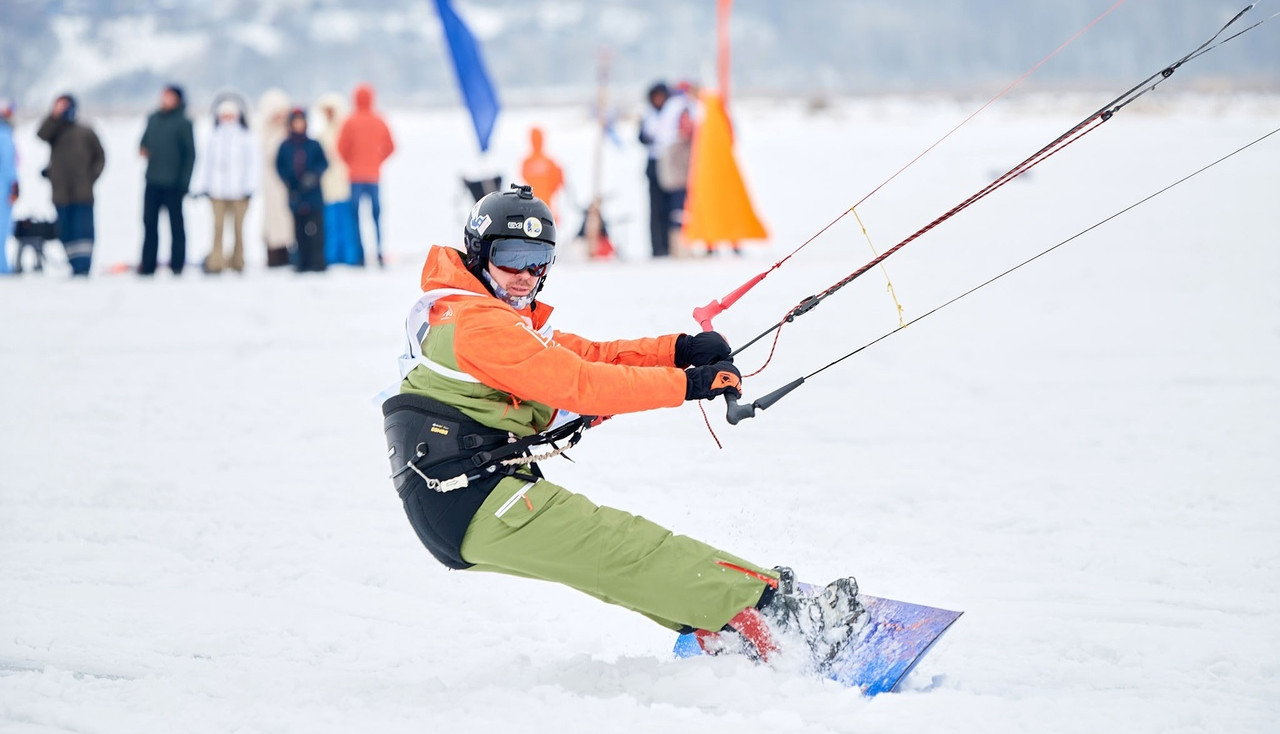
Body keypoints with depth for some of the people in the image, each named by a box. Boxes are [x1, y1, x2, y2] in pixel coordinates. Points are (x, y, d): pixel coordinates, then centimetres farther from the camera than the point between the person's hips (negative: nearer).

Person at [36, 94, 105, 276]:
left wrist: (91, 176, -1)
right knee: (66, 233, 4)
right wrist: (54, 115, -21)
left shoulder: (85, 133, 7)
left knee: (83, 231, -10)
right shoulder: (54, 131, 9)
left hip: (83, 193, -2)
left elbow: (100, 157, 12)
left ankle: (83, 267, -14)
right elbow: (41, 134, -13)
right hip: (61, 194, 2)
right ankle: (75, 265, 11)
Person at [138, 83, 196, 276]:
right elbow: (145, 140, 23)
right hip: (153, 181, 5)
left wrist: (184, 180, -11)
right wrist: (143, 149, -1)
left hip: (173, 182, -5)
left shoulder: (183, 123, -5)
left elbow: (190, 153, -5)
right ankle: (147, 264, 10)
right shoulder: (153, 119, 11)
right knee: (150, 222, 6)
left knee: (176, 223, 2)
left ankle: (177, 263, 6)